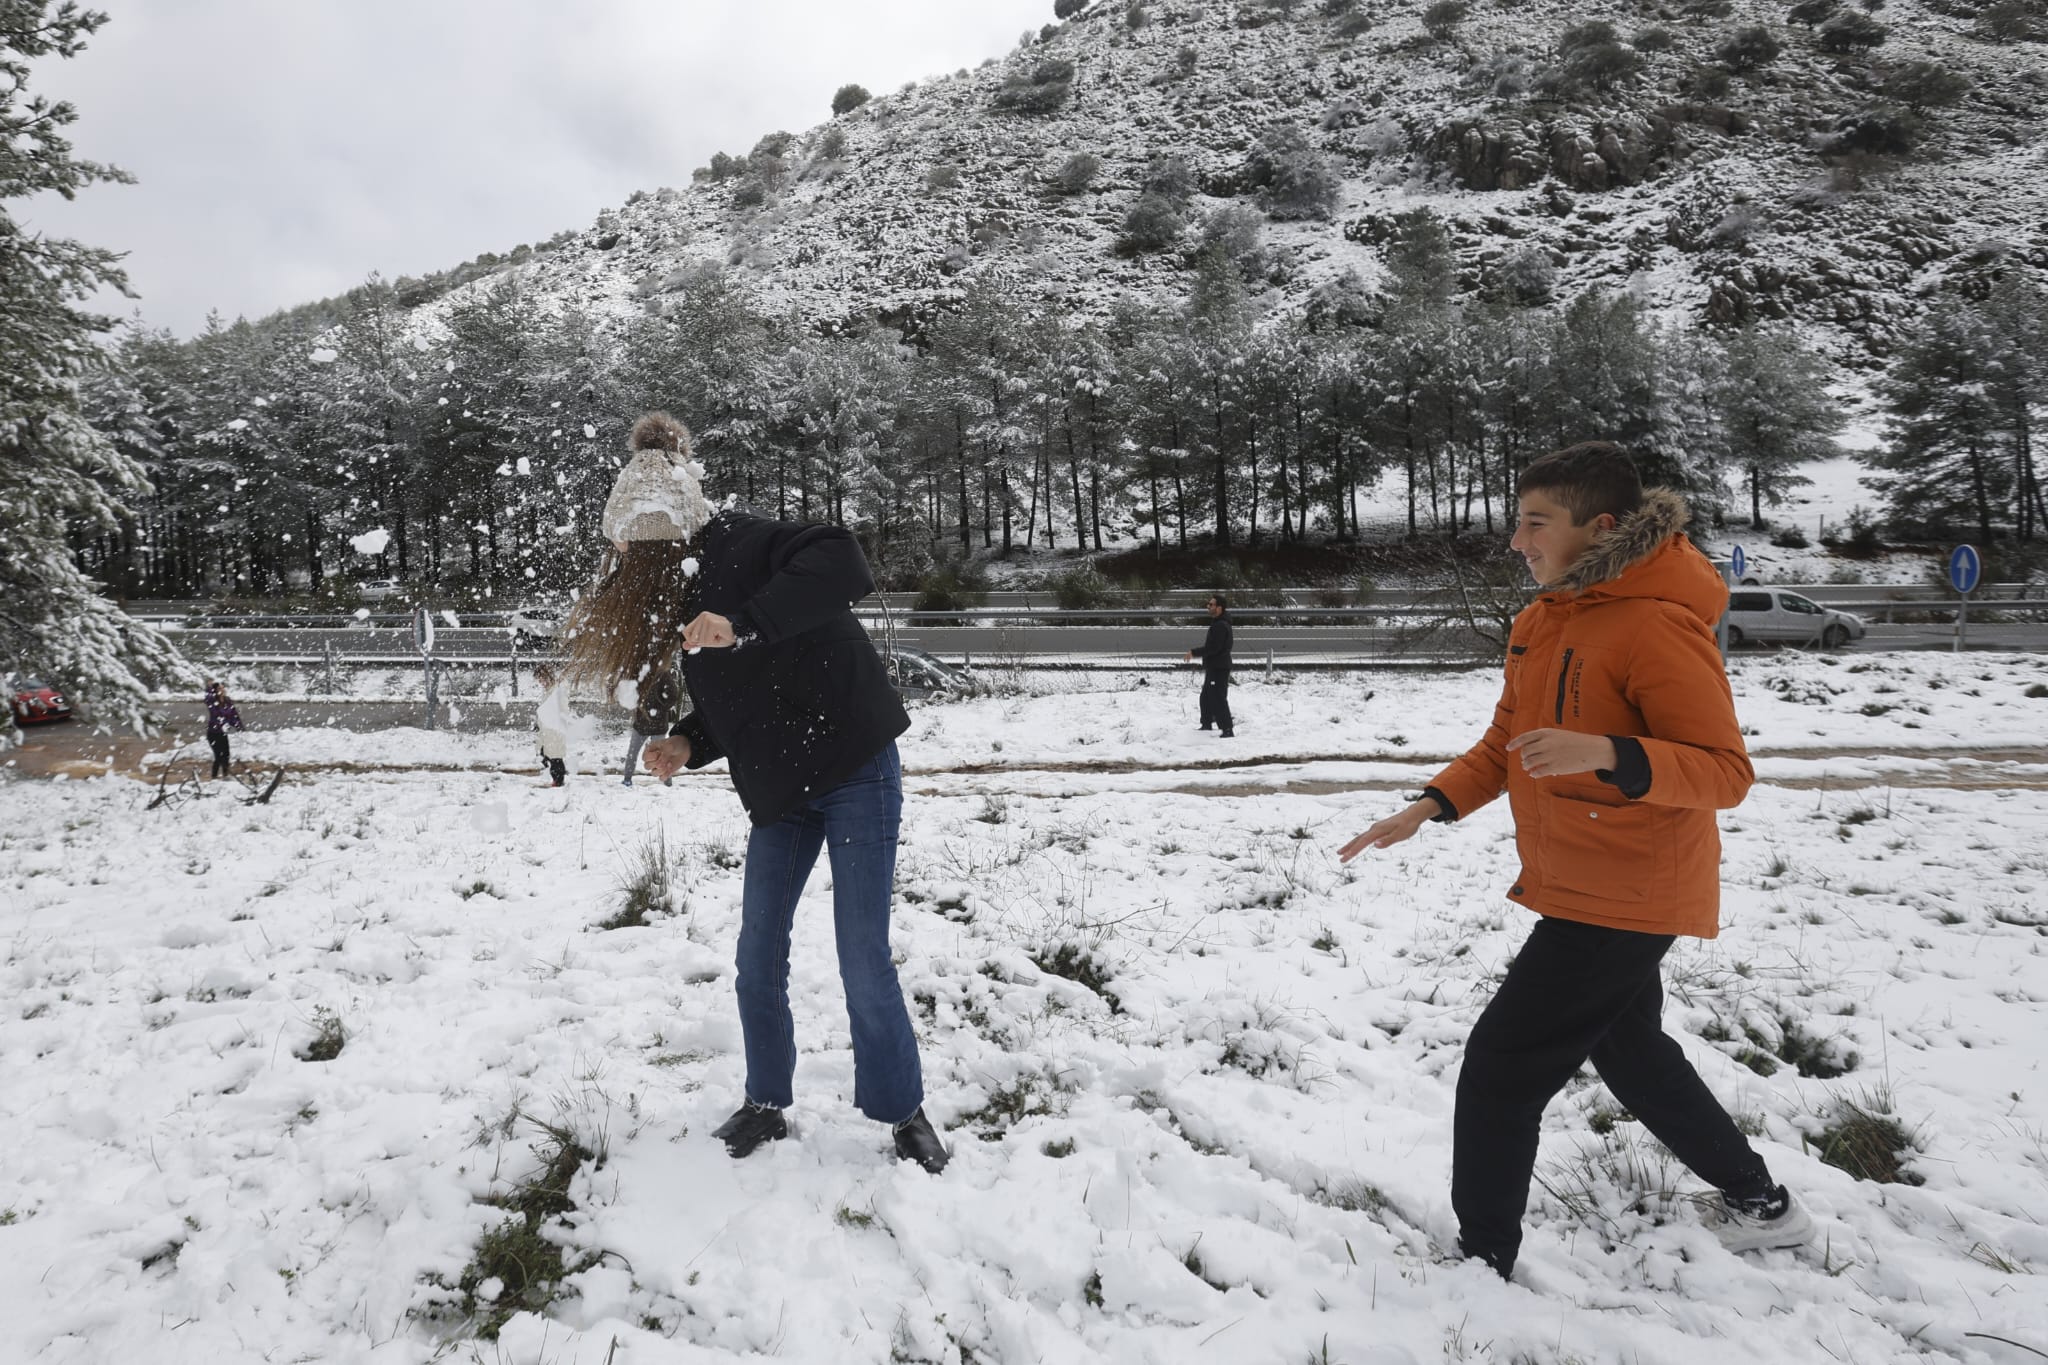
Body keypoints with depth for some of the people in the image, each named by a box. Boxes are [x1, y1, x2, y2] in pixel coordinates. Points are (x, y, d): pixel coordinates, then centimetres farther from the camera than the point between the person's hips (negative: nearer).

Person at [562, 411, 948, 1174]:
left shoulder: (742, 548, -18)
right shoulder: (677, 598, 7)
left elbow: (844, 566, -37)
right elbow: (727, 705, 13)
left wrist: (743, 620, -43)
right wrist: (685, 745, -5)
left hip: (855, 768, -8)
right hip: (779, 789, 8)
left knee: (864, 962, -4)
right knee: (758, 956, 10)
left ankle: (905, 1116, 14)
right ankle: (766, 1107, 27)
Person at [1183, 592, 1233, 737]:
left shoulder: (1221, 626, -20)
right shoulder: (1217, 623, 14)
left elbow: (1213, 648, -26)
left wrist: (1194, 652, -19)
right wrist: (1196, 653, 14)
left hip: (1219, 668, -11)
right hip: (1214, 667, 11)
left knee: (1218, 699, -10)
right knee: (1206, 697, 20)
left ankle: (1227, 729, -8)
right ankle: (1206, 724, 32)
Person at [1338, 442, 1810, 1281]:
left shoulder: (1656, 626, -21)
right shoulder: (1543, 621, 7)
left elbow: (1724, 771, -22)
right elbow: (1507, 742, 14)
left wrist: (1610, 755, -39)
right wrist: (1428, 810, 1)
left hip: (1625, 896, -10)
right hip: (1575, 887, 10)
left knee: (1501, 1066, -5)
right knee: (1627, 1049, 25)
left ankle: (1481, 1264, 12)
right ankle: (1760, 1204, 46)